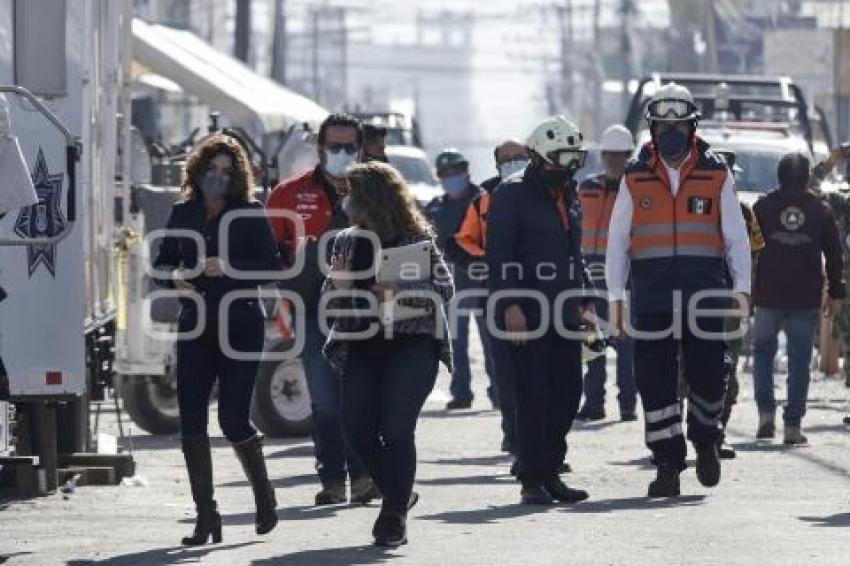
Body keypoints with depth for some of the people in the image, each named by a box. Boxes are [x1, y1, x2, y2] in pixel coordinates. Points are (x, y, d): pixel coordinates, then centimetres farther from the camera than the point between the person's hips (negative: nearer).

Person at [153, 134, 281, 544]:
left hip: (240, 326, -4)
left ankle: (264, 494, 18)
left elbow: (273, 265, -9)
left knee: (233, 418, -8)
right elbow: (162, 263, 13)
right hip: (195, 328, 4)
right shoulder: (183, 213, 9)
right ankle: (206, 516, 4)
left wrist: (228, 267, -22)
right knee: (190, 421, -2)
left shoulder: (250, 214, -2)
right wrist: (175, 276, -9)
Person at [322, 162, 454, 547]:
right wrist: (338, 283, -8)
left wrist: (399, 293, -20)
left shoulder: (417, 239, -2)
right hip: (363, 346, 5)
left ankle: (395, 515, -4)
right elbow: (331, 301, 15)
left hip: (412, 345, -5)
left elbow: (445, 288, -7)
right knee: (356, 427, -5)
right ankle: (399, 494, 19)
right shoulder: (347, 242, 11)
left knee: (396, 429, -14)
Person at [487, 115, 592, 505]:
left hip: (564, 312, 7)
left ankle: (549, 471, 14)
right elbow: (499, 254, -13)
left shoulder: (568, 197, 17)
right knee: (534, 395, -8)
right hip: (527, 311, -7)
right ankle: (532, 481, -5)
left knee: (568, 391, 6)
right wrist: (510, 305, -20)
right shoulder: (512, 195, -7)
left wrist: (583, 294, 19)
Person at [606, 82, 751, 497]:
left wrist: (741, 288, -1)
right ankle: (668, 465, 5)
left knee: (708, 375, -1)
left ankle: (705, 440, 27)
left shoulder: (716, 176, 7)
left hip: (705, 292, -1)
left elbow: (736, 237, 8)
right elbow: (617, 241, 10)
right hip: (652, 297, 1)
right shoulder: (635, 179, 8)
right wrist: (615, 296, 4)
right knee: (656, 382, -2)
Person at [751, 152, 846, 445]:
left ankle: (766, 413, 2)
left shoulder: (763, 207, 0)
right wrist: (836, 293, 12)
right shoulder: (821, 210, 2)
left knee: (763, 351, 16)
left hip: (768, 297, 0)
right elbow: (834, 256, 5)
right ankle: (793, 425, 0)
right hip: (806, 300, 0)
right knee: (799, 360, 4)